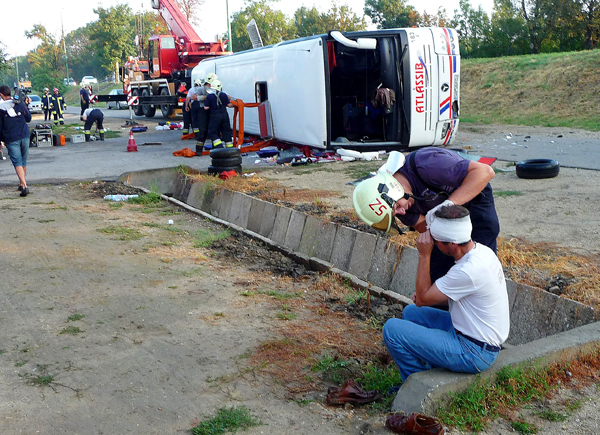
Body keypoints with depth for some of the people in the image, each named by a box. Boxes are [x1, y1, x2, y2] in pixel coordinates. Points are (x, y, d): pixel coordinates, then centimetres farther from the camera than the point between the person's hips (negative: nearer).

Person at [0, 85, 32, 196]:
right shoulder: (20, 103, 4)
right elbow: (28, 118, 13)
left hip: (11, 139, -3)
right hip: (24, 136, 3)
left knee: (17, 162, -6)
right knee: (23, 161, 15)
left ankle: (24, 186, -23)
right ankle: (22, 183, 25)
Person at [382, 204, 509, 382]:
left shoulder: (469, 270, -30)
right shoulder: (481, 250, 1)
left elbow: (422, 298, -18)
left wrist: (424, 255, -15)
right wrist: (427, 294, 2)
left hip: (474, 354, -10)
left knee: (392, 329, -14)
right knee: (410, 312, 18)